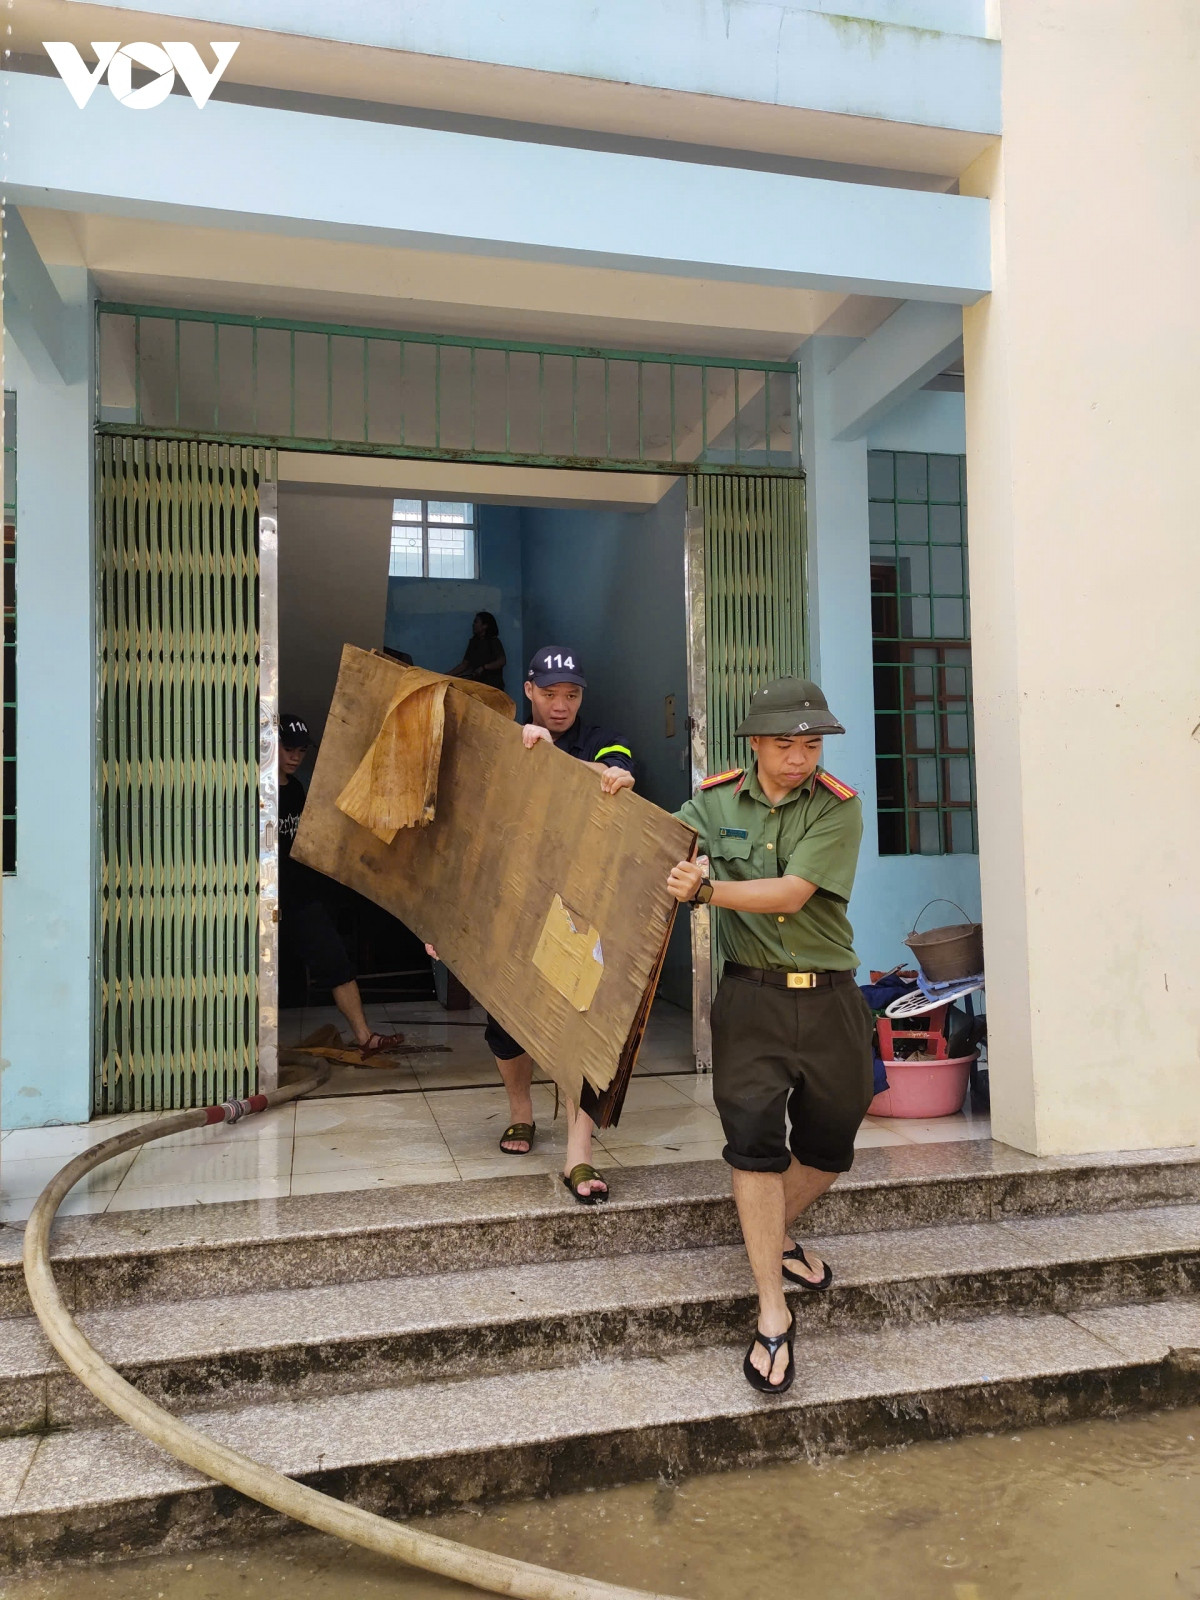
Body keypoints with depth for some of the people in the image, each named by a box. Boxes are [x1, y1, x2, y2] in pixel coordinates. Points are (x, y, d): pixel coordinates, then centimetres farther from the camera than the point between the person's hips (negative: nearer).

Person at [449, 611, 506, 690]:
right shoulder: (473, 642, 14)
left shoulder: (494, 642, -3)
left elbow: (502, 661, -17)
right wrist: (448, 675, 4)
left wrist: (483, 667, -24)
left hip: (493, 685, -5)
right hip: (478, 684, 5)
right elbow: (464, 664, 14)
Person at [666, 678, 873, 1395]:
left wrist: (706, 888, -21)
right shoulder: (716, 800, 4)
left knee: (829, 1149, 12)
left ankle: (775, 1237, 41)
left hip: (829, 997, 1)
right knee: (755, 1141, -8)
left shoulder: (839, 806, -4)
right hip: (751, 995, 0)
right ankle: (773, 1313, 3)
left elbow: (792, 893, -15)